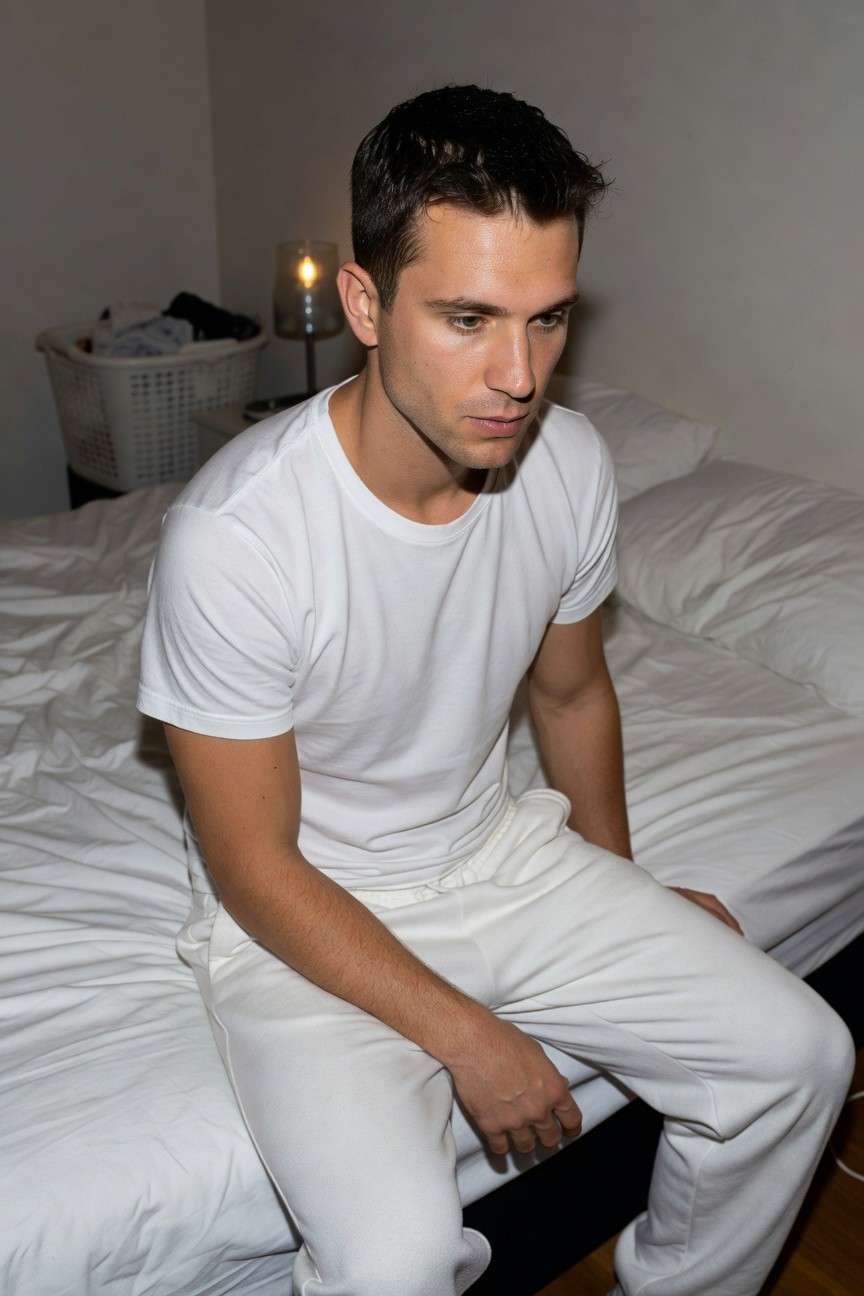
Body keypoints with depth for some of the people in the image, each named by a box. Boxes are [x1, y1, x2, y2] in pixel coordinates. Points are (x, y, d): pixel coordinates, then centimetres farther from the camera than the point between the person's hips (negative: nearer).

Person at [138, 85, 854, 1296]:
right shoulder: (236, 537, -29)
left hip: (501, 853, 5)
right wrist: (464, 1036, -16)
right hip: (301, 915, -4)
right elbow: (254, 865, -18)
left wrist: (626, 901, 15)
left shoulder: (571, 464, -12)